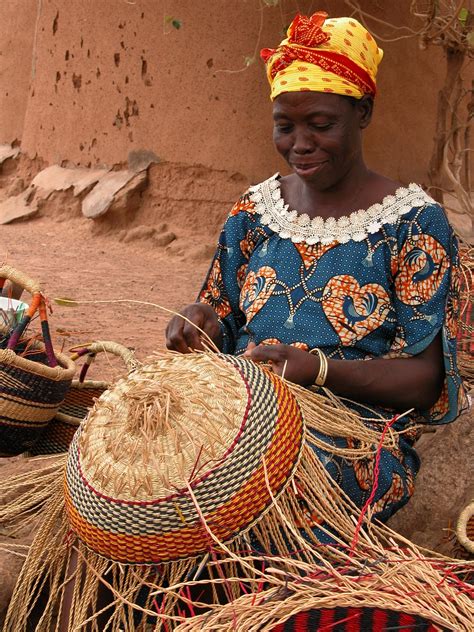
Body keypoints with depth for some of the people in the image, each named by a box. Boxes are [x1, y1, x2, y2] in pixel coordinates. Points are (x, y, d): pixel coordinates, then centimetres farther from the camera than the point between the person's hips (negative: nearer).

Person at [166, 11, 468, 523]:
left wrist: (321, 369, -24)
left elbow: (425, 378, -8)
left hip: (358, 437, -4)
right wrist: (201, 322, -7)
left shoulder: (414, 223, -3)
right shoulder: (254, 210, 13)